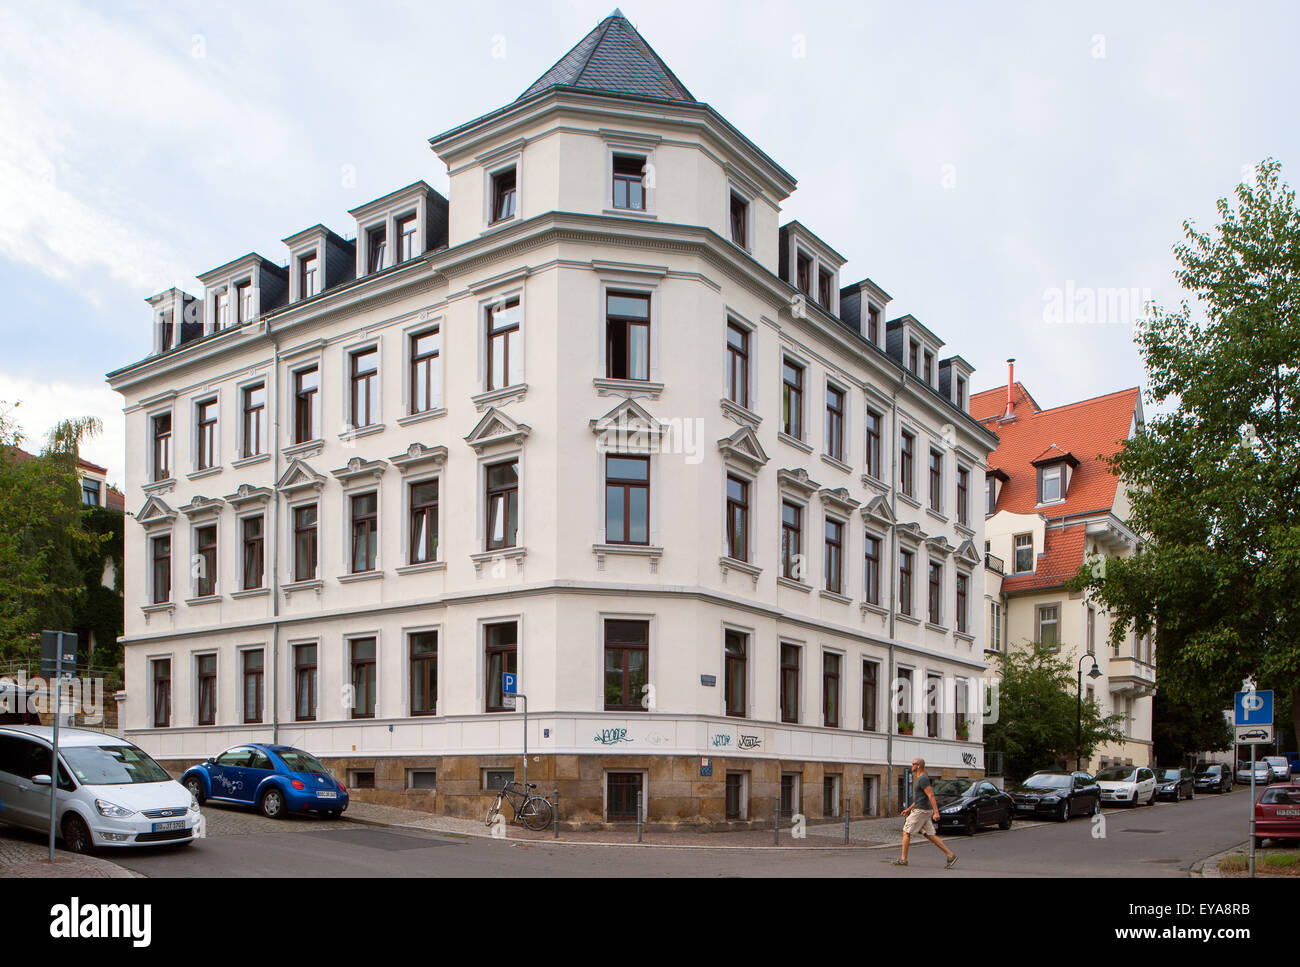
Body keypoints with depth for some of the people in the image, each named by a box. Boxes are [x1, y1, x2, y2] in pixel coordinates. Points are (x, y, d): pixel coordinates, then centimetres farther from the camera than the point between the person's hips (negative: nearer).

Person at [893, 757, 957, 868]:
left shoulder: (923, 779, -15)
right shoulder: (920, 779, 18)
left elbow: (931, 795, -22)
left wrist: (936, 812, -28)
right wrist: (908, 809, 27)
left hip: (921, 811, -10)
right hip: (923, 811, 10)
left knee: (906, 832, -2)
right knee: (930, 835, 8)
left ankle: (903, 859, 2)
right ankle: (950, 855, 4)